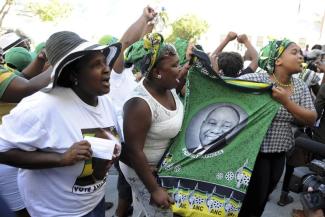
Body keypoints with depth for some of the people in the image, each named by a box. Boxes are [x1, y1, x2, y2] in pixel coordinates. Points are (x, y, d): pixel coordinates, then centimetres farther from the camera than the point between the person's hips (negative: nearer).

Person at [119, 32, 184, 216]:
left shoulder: (169, 86, -8)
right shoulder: (140, 104, -32)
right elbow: (134, 151, -27)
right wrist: (154, 189, -21)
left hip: (167, 163, 8)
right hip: (143, 169, -8)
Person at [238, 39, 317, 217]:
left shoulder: (301, 87, 1)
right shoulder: (255, 80, -18)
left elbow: (311, 120, -5)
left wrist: (286, 101, -20)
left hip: (279, 153, 7)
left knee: (262, 198, 24)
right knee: (252, 199, 5)